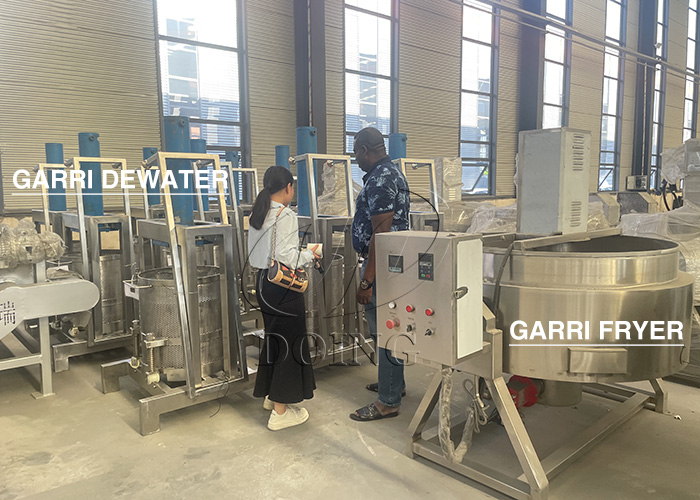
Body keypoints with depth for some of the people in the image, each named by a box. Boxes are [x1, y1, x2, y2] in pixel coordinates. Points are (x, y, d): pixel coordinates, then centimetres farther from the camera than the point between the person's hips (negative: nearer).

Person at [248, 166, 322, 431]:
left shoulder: (258, 214, 9)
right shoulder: (286, 216, -17)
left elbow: (256, 252, 13)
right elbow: (286, 256, -24)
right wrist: (310, 254, -6)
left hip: (263, 282, 9)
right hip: (283, 287, -9)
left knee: (274, 339, 21)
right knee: (290, 342, 2)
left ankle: (272, 395, 37)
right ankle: (280, 411, 9)